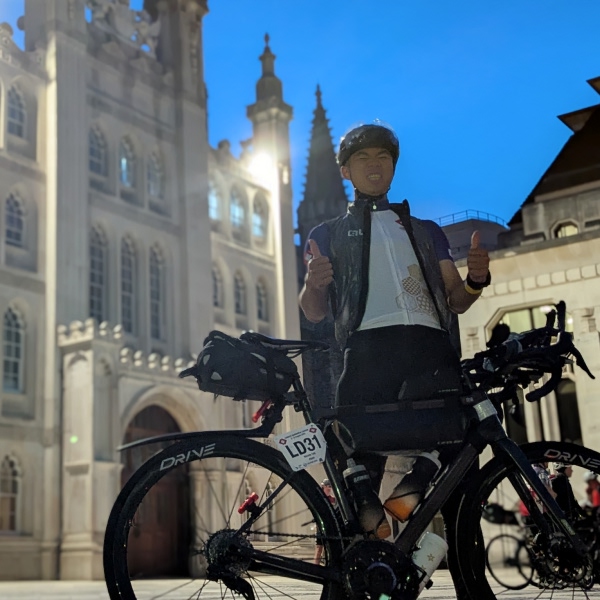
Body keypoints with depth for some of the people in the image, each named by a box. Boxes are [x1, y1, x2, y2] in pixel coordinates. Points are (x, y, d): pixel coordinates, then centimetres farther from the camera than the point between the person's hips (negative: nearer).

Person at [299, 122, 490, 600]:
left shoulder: (426, 231, 31)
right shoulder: (329, 234, 24)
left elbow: (456, 300, 23)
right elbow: (314, 313, 14)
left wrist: (476, 279, 0)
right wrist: (313, 283, -10)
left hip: (432, 353, 2)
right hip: (368, 353, -2)